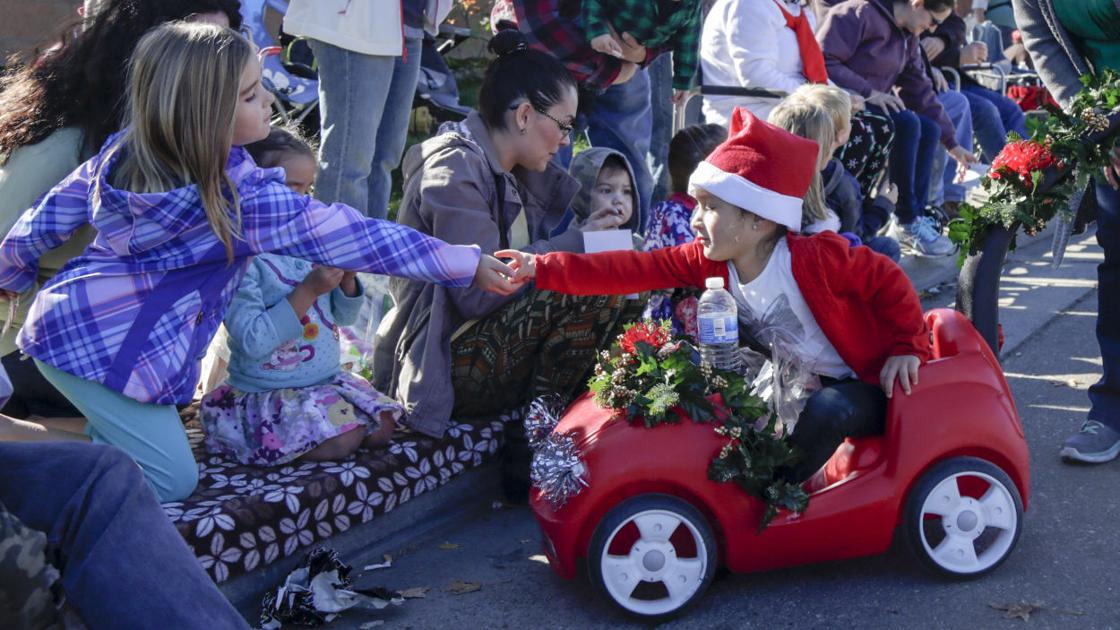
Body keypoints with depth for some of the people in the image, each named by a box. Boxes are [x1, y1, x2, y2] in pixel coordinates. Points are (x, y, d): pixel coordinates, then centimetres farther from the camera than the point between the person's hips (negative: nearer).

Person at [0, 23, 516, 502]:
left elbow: (48, 219, 11)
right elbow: (356, 238, -17)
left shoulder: (121, 154, 0)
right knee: (173, 482, -2)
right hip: (109, 352, -8)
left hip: (60, 318, 8)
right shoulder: (243, 197, -19)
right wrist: (469, 264, -11)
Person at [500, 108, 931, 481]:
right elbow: (635, 269, -15)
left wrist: (906, 348, -14)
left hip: (863, 386, -6)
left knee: (826, 410, -34)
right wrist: (543, 269, -20)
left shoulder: (816, 257, -26)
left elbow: (888, 280, -15)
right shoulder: (709, 262, -9)